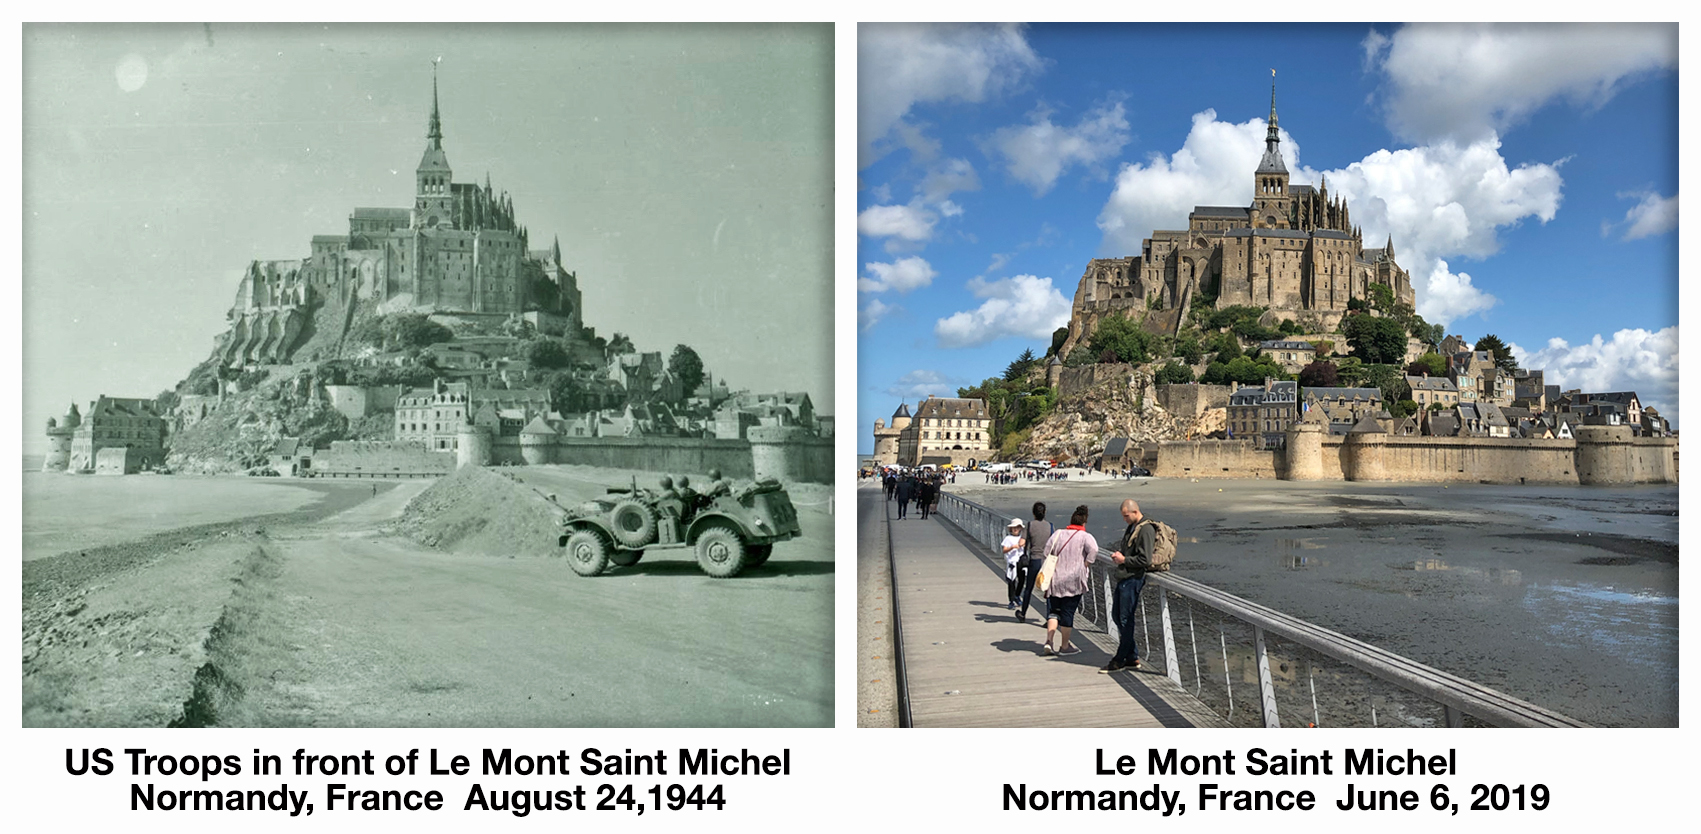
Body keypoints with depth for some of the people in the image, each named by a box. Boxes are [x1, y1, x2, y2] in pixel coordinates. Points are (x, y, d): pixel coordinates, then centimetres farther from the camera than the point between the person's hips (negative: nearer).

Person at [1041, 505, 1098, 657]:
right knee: (1068, 612, 5)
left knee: (1053, 610, 11)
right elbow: (1093, 549, -21)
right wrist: (1085, 565, -10)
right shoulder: (1085, 537, -4)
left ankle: (1048, 641, -4)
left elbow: (1047, 553, 9)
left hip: (1055, 579, 3)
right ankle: (1065, 646, 12)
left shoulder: (1057, 534, 9)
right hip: (1073, 581, -3)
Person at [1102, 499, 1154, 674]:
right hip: (1124, 578, 10)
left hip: (1133, 580, -10)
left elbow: (1145, 560, -20)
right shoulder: (1132, 527, 15)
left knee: (1126, 619, -3)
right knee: (1116, 615, 13)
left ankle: (1120, 660, 5)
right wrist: (1118, 554, 9)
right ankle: (1133, 657, 20)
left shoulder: (1145, 530, -15)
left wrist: (1124, 560, -13)